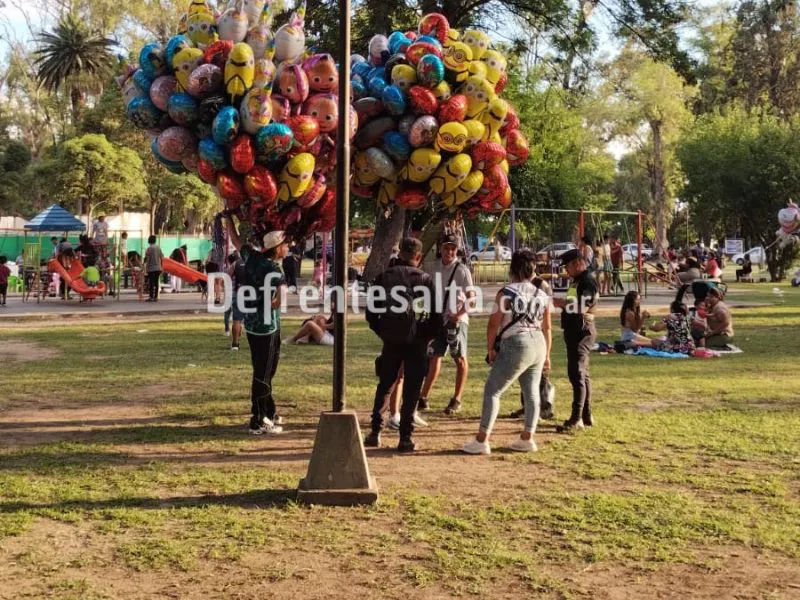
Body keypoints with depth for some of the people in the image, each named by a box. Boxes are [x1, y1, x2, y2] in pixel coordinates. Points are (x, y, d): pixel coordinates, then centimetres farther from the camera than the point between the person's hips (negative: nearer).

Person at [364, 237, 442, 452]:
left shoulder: (384, 277, 3)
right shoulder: (425, 280, -2)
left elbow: (371, 313, 3)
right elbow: (437, 315, -5)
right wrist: (428, 336, 10)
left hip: (391, 340, 2)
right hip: (416, 341, -2)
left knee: (384, 386, 16)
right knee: (411, 390, 5)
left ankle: (375, 432, 13)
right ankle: (406, 438, 3)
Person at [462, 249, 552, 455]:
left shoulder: (506, 293, -7)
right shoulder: (542, 295, 9)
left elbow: (493, 324, -7)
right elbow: (547, 328, 14)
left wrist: (491, 348, 5)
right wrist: (546, 355, 23)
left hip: (516, 345, -6)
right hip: (538, 344, 6)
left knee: (492, 390, 0)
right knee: (532, 392, 14)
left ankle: (482, 440, -3)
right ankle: (527, 438, 19)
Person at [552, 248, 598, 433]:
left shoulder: (588, 281, -14)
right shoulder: (575, 281, 17)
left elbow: (581, 307, -23)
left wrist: (560, 302, -19)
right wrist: (561, 303, 8)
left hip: (582, 332, -11)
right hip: (574, 331, 11)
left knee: (577, 373, -13)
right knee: (581, 374, 15)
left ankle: (576, 419, -13)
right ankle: (586, 416, 23)